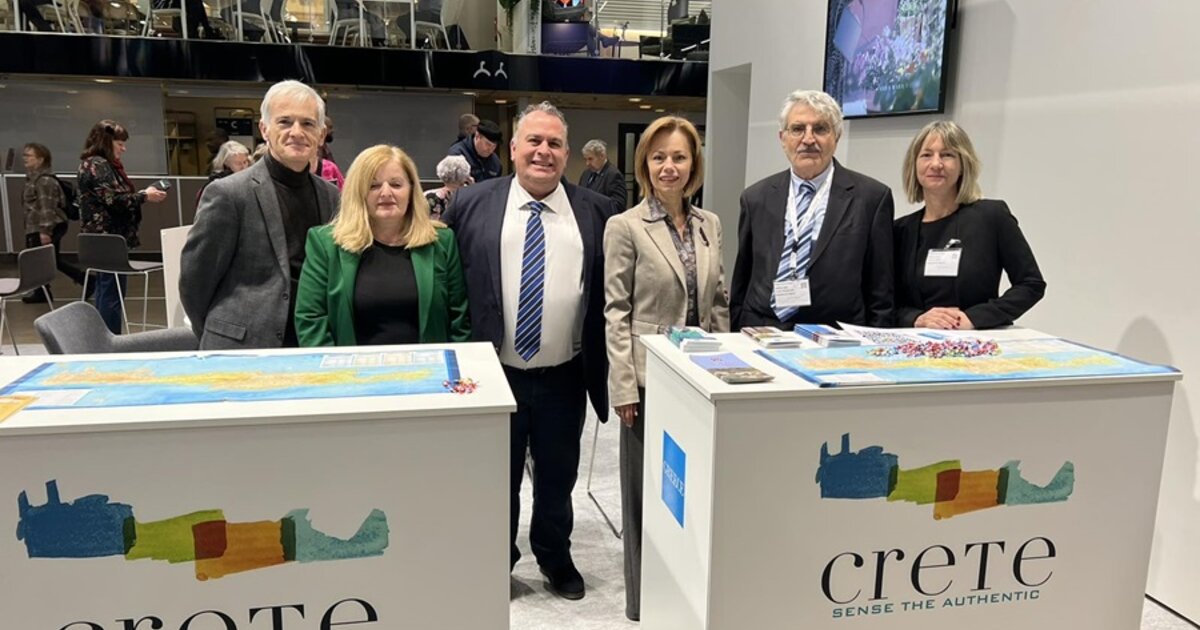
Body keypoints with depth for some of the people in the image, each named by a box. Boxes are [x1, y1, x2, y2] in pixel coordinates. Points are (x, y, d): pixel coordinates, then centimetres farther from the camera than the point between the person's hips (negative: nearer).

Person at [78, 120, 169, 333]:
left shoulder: (103, 164, 18)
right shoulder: (97, 165, -12)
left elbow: (115, 196, 19)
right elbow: (114, 199, -21)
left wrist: (142, 194, 8)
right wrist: (144, 196, -11)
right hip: (108, 239, -11)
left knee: (105, 291, 14)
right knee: (112, 292, -8)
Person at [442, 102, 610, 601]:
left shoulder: (595, 212, 1)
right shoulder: (470, 205, -2)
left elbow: (607, 293, 4)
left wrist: (603, 368, 1)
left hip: (565, 376, 1)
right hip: (494, 373, -1)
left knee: (558, 476, 18)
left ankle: (555, 556, 41)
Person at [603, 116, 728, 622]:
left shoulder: (710, 224, 8)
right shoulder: (625, 227, -7)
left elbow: (719, 304, 12)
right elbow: (616, 313, -8)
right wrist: (624, 386, -12)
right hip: (650, 377, -4)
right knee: (647, 491, 8)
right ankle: (645, 599, 24)